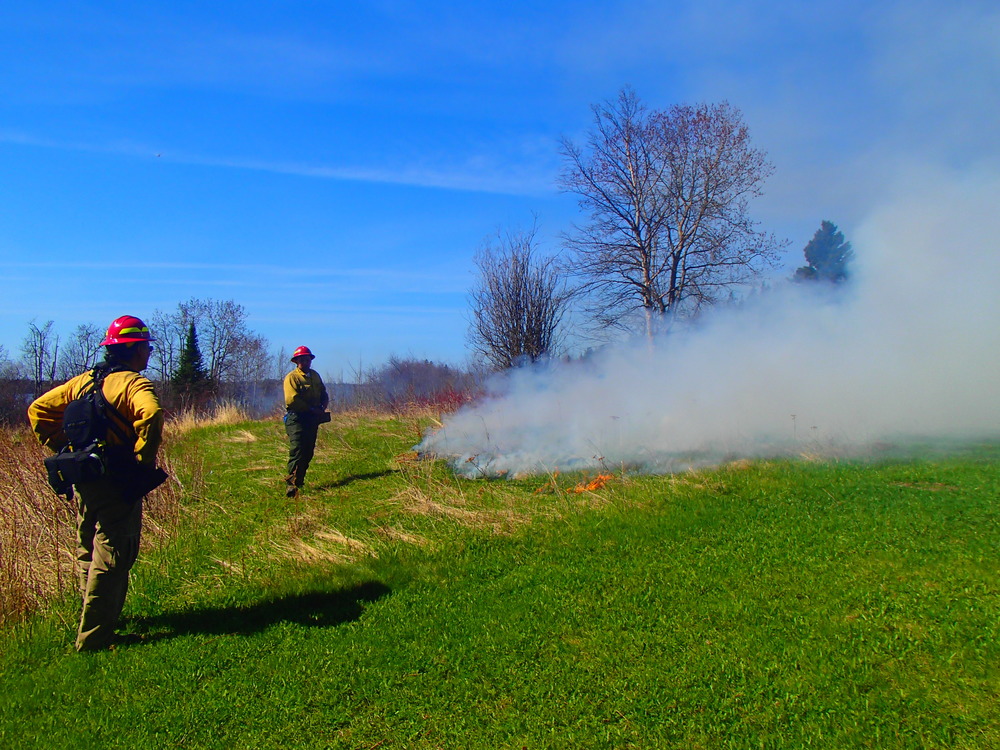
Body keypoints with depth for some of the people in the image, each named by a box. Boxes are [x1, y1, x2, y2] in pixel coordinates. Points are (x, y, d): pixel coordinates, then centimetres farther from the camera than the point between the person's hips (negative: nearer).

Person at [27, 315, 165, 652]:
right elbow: (151, 414, -33)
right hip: (116, 481, -8)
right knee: (111, 557, 0)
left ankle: (97, 618, 37)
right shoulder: (133, 383, -13)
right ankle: (94, 635, 4)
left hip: (82, 478, 8)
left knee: (87, 552, 21)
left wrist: (63, 448, 13)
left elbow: (38, 409, 16)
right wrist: (143, 459, -22)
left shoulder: (82, 380, 11)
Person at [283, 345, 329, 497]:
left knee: (308, 453, 9)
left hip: (312, 419, 7)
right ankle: (292, 484, -16)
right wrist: (312, 409, -16)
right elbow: (292, 400, -17)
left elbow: (323, 394, 21)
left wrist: (322, 407, 0)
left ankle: (299, 482, 19)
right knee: (297, 452, -15)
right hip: (296, 418, -7)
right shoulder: (291, 377, -7)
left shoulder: (315, 375, 18)